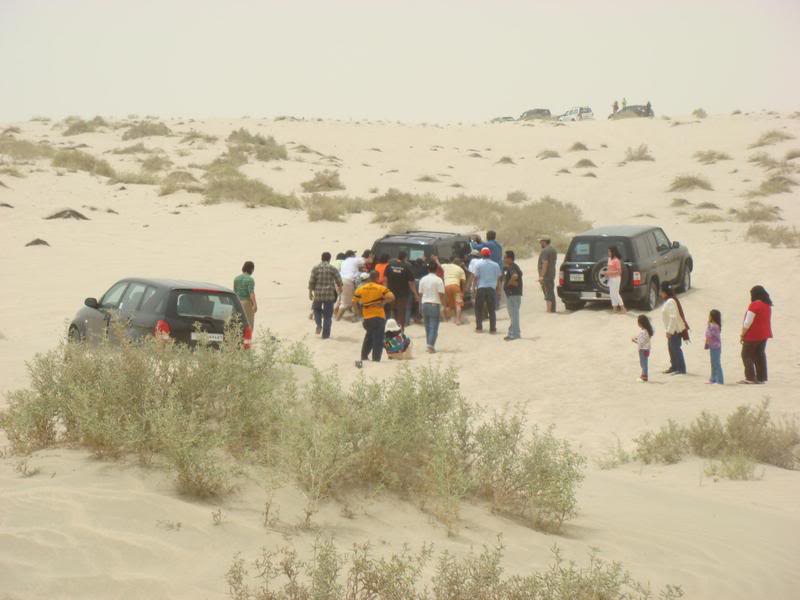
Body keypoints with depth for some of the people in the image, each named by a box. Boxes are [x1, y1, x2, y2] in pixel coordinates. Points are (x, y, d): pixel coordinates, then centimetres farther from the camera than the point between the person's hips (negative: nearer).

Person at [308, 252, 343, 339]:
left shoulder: (315, 268, -1)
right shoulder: (332, 268, -4)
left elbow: (311, 282, -3)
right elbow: (338, 280, -1)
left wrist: (310, 292, 7)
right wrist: (340, 288, 19)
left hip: (318, 293, 1)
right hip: (330, 294, -1)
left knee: (317, 309, 26)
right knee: (328, 315, 6)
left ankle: (319, 325, 3)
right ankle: (325, 334, 6)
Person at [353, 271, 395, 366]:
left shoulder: (361, 289, 2)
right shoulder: (381, 288, -8)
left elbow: (354, 302, 1)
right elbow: (391, 297, -20)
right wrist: (384, 302, -5)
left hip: (367, 318, 4)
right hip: (379, 317, -4)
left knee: (368, 338, 23)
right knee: (378, 341, 1)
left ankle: (363, 358, 28)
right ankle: (376, 360, -3)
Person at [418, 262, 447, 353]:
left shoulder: (423, 280, 5)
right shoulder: (438, 280, -9)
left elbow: (420, 294, 10)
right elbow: (441, 295, -11)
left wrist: (420, 306, 19)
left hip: (424, 304, 5)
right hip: (435, 304, -5)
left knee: (427, 326, 14)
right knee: (434, 327, -4)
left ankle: (429, 345, 18)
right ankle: (431, 346, -14)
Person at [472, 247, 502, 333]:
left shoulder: (478, 264, -3)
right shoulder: (495, 265, 5)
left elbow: (476, 277, -6)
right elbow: (498, 278, 7)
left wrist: (475, 288, 0)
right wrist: (498, 290, 14)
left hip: (481, 288, -2)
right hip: (492, 288, 2)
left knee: (479, 309, 10)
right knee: (492, 310, 7)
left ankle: (479, 327, 8)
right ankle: (493, 328, 4)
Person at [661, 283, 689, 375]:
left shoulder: (670, 302, -19)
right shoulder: (669, 301, 13)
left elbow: (673, 317, -24)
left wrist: (669, 331, -23)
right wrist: (668, 330, 19)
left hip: (675, 330, -11)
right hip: (673, 329, 11)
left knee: (676, 348, -8)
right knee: (671, 348, 16)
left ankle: (681, 369, -6)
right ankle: (674, 367, 25)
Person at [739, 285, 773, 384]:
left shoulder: (754, 305, -17)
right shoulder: (768, 305, 9)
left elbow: (748, 322, -18)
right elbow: (767, 321, 14)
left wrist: (742, 334, -10)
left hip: (753, 335, -8)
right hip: (764, 335, 8)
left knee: (747, 355, 1)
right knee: (760, 355, 12)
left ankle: (750, 378, -5)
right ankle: (761, 378, 11)